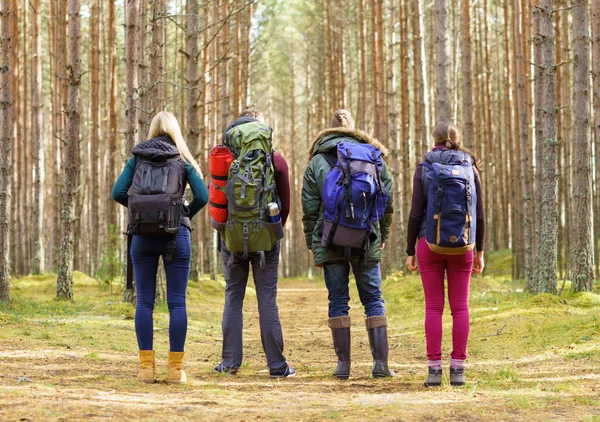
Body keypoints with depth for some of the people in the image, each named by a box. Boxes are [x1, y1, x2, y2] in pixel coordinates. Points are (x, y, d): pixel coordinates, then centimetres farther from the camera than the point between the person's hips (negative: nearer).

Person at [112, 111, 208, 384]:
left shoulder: (137, 159, 8)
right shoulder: (183, 160, 5)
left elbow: (118, 193, -1)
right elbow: (202, 196, -5)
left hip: (143, 235, 1)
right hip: (176, 234, -1)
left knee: (144, 301, 7)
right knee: (177, 302, 2)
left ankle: (146, 366, 3)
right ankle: (175, 369, 0)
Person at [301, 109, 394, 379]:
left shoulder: (317, 161, 1)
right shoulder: (375, 157, 7)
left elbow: (310, 209, 0)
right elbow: (387, 202, 9)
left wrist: (312, 244, 9)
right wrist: (382, 236, 20)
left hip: (331, 243, -1)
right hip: (367, 242, 1)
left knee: (338, 301, 4)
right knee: (373, 300, 6)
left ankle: (343, 364, 4)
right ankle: (380, 363, 1)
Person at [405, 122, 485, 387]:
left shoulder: (424, 169, -1)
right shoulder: (470, 169, 3)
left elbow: (416, 213, -5)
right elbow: (479, 215, 2)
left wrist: (410, 251, 2)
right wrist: (479, 251, 11)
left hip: (430, 243, -1)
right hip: (462, 245, 1)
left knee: (433, 307, 1)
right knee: (460, 306, 4)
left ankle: (434, 369, -2)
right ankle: (458, 369, 1)